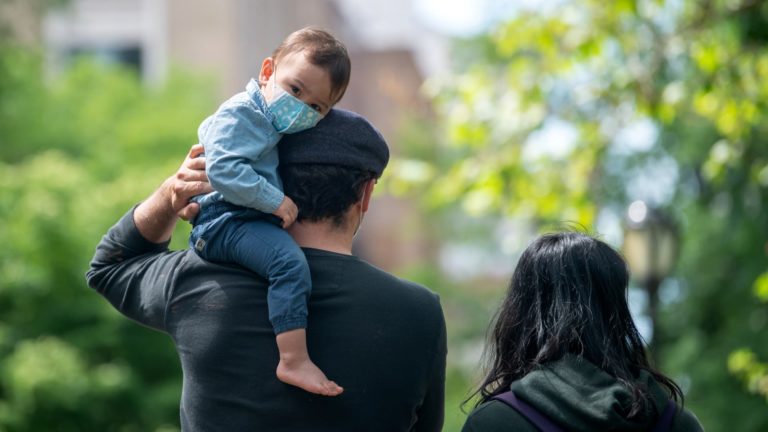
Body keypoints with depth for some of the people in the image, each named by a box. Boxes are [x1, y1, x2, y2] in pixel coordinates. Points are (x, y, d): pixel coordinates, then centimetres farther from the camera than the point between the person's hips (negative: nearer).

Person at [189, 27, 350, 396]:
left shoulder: (283, 124, 17)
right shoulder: (239, 115, -13)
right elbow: (222, 169, -26)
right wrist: (276, 201, -23)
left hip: (257, 222, 11)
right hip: (226, 221, -11)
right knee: (289, 261, -33)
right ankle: (293, 361, -38)